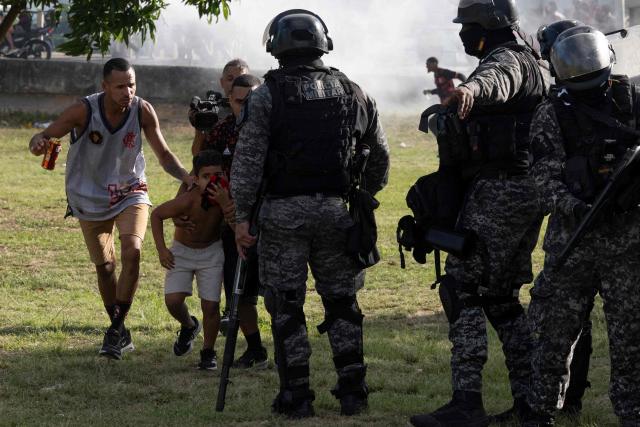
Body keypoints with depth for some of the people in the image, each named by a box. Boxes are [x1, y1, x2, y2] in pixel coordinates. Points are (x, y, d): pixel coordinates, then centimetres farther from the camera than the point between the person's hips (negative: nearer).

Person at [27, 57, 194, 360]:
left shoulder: (143, 111, -16)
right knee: (104, 266, 8)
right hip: (90, 199, 0)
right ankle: (121, 334, 26)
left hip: (130, 193, 0)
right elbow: (45, 137, -20)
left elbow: (164, 154, -5)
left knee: (132, 251, -23)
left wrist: (187, 177, -24)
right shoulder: (84, 111, -22)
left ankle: (116, 329, -16)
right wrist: (39, 142, -46)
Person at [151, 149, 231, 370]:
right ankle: (188, 326, 21)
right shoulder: (188, 201, -28)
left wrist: (224, 203, -40)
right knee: (173, 301, -13)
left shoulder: (225, 195, -21)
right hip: (182, 251, -1)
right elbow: (157, 214, -13)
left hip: (211, 253, 1)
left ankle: (208, 352, 16)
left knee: (211, 305, -6)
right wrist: (161, 250, -17)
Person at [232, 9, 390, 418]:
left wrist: (242, 216, -5)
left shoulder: (266, 96, -5)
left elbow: (247, 162, -9)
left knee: (286, 307, 4)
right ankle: (352, 391, 13)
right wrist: (367, 195, 29)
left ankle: (297, 396, 5)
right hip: (334, 211, 3)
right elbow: (379, 154, 16)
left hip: (283, 214, -3)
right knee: (342, 302, 14)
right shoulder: (353, 93, 7)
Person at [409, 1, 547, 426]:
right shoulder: (530, 63, 20)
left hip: (499, 192, -10)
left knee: (463, 291, -10)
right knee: (502, 296, 16)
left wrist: (471, 90, -61)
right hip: (529, 193, 10)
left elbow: (498, 81, -40)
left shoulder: (506, 59, -14)